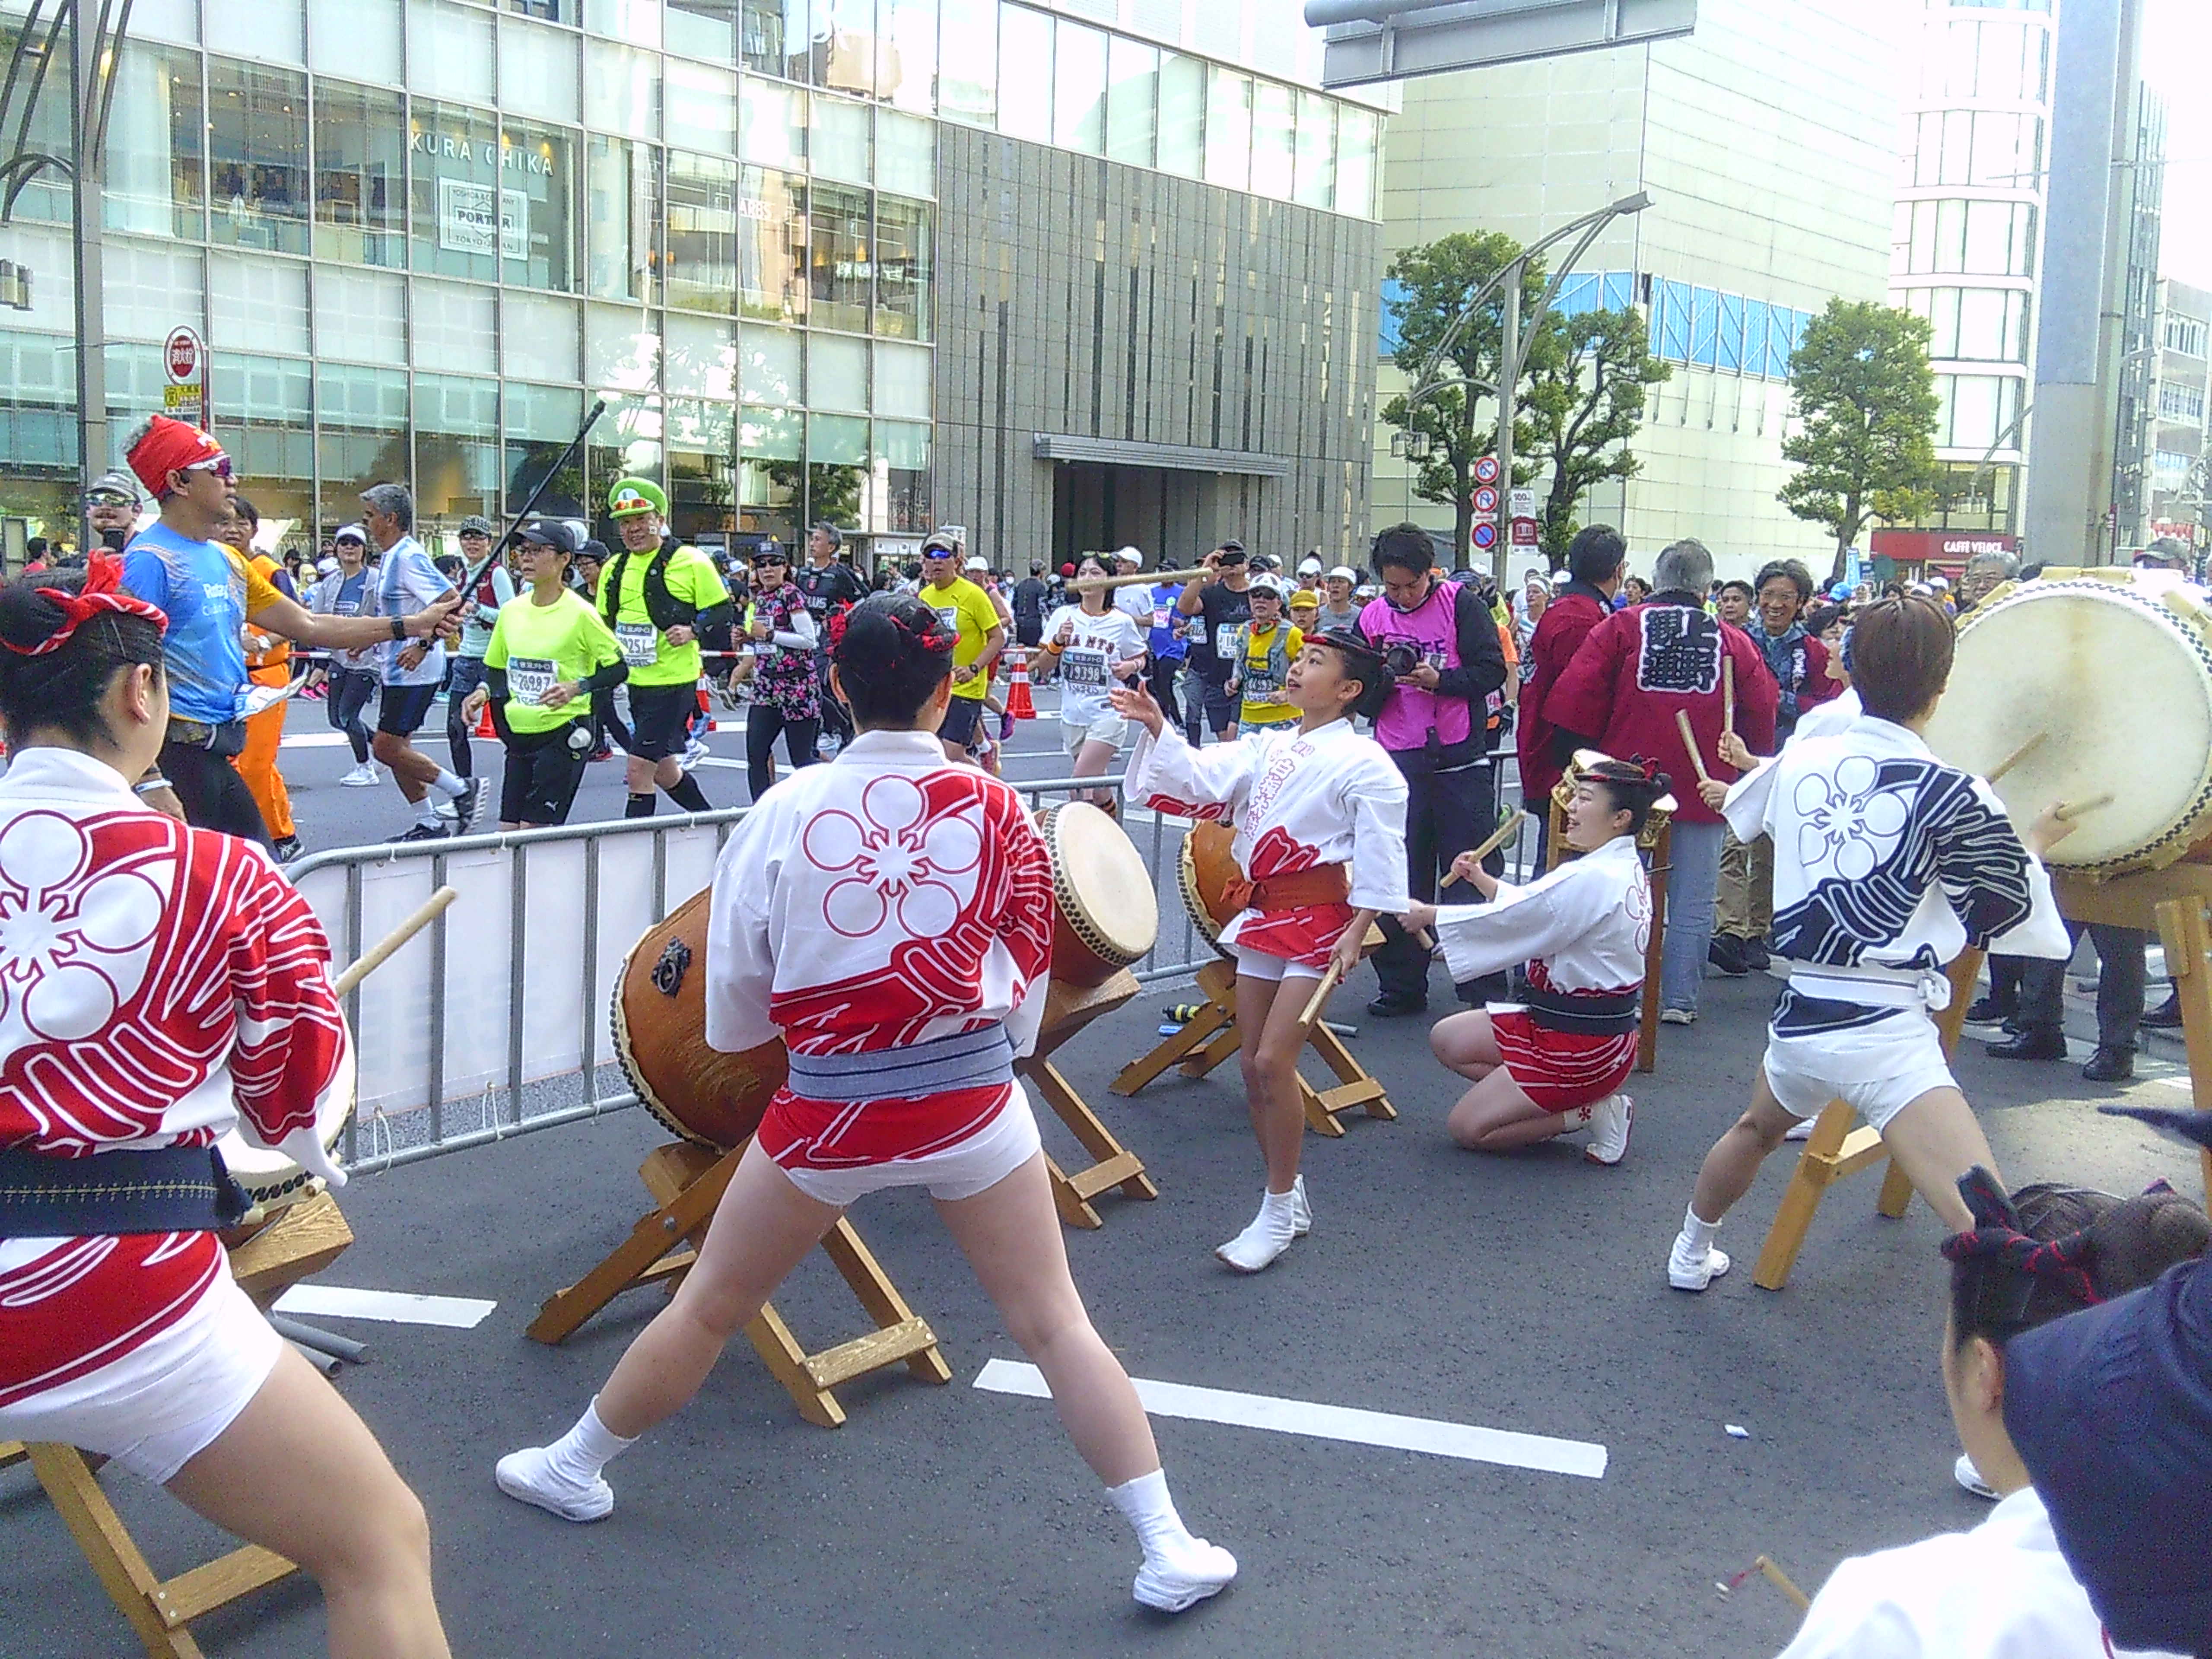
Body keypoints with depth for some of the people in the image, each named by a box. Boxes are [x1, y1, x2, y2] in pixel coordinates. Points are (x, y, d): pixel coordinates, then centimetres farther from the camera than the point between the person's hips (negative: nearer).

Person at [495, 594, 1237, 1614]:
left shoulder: (786, 811, -8)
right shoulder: (996, 810, -6)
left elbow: (734, 1003, -1)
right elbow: (1028, 977, 3)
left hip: (827, 1107, 0)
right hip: (973, 1102, 0)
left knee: (708, 1307, 18)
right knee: (1054, 1325, 7)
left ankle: (573, 1468, 38)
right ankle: (1169, 1551, 11)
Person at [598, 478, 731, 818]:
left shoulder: (691, 562, -8)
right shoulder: (614, 569, 10)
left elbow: (724, 610, -5)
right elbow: (603, 622, 21)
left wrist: (693, 630, -21)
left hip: (675, 680, -7)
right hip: (634, 683, 7)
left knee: (639, 769, -11)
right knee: (664, 770, 18)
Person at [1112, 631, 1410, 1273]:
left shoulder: (1364, 762, -8)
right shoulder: (1268, 747, 11)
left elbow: (1380, 855, -11)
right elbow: (1202, 776, 0)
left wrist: (1356, 931, -16)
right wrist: (1156, 725, -10)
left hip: (1319, 917, -7)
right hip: (1261, 913, 7)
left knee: (1273, 1061, -13)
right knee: (1255, 1068, 9)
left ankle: (1278, 1212, 1)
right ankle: (1289, 1199, 24)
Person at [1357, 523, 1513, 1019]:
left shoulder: (1462, 603, -3)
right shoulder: (1372, 617, 7)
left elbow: (1492, 670, -8)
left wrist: (1439, 679, -20)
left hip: (1460, 760, -3)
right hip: (1400, 764, 3)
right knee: (1400, 880, 7)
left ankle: (1487, 989, 9)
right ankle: (1401, 986, 17)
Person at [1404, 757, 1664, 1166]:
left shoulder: (1593, 880, -26)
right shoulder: (1624, 871, 6)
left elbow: (1511, 921, -19)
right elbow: (1532, 910, 13)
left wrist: (1429, 915, -8)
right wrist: (1482, 881, 2)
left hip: (1583, 1047, -10)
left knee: (1467, 1128, -2)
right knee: (1447, 1040, 13)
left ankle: (1591, 1112, 0)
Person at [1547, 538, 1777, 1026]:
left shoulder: (1621, 628, -2)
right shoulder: (1734, 642, 2)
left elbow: (1573, 703, -8)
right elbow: (1762, 721, 5)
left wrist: (1585, 756, 4)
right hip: (1702, 792, 0)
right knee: (1692, 902, 8)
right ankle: (1678, 999, 10)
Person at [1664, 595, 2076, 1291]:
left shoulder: (1799, 762, 5)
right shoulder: (1948, 795, -10)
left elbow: (1741, 808, 28)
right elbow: (2011, 914, -1)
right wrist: (2037, 842, 15)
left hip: (1798, 1018, 7)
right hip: (1889, 1033, -7)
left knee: (1758, 1129, 38)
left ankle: (1690, 1254, 57)